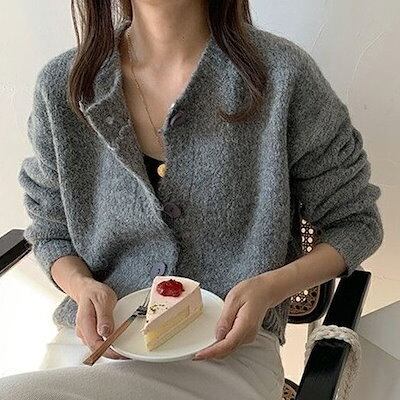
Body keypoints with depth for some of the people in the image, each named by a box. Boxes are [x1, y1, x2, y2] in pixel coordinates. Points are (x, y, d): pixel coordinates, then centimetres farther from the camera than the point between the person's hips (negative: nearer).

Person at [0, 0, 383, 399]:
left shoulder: (284, 74, -9)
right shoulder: (60, 85, 1)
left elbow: (356, 222, 2)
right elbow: (51, 232, 12)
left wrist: (271, 287, -15)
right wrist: (83, 286, -11)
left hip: (228, 347, -4)